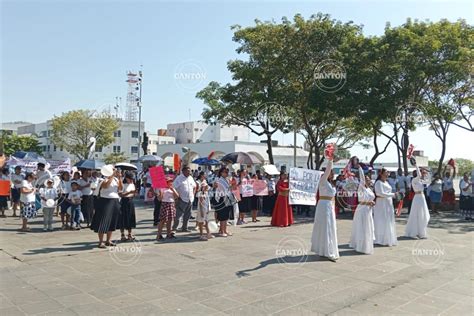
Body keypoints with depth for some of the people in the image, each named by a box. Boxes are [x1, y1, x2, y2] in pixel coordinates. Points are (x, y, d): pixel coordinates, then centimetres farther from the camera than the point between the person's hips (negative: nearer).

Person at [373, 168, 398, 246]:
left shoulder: (386, 182, 17)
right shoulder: (378, 182, -10)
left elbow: (388, 192, 18)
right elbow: (381, 193, -19)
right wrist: (392, 194, -19)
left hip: (388, 204, 9)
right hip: (381, 204, -9)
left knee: (389, 222, 10)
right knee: (381, 222, -5)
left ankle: (388, 239, 18)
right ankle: (381, 240, 1)